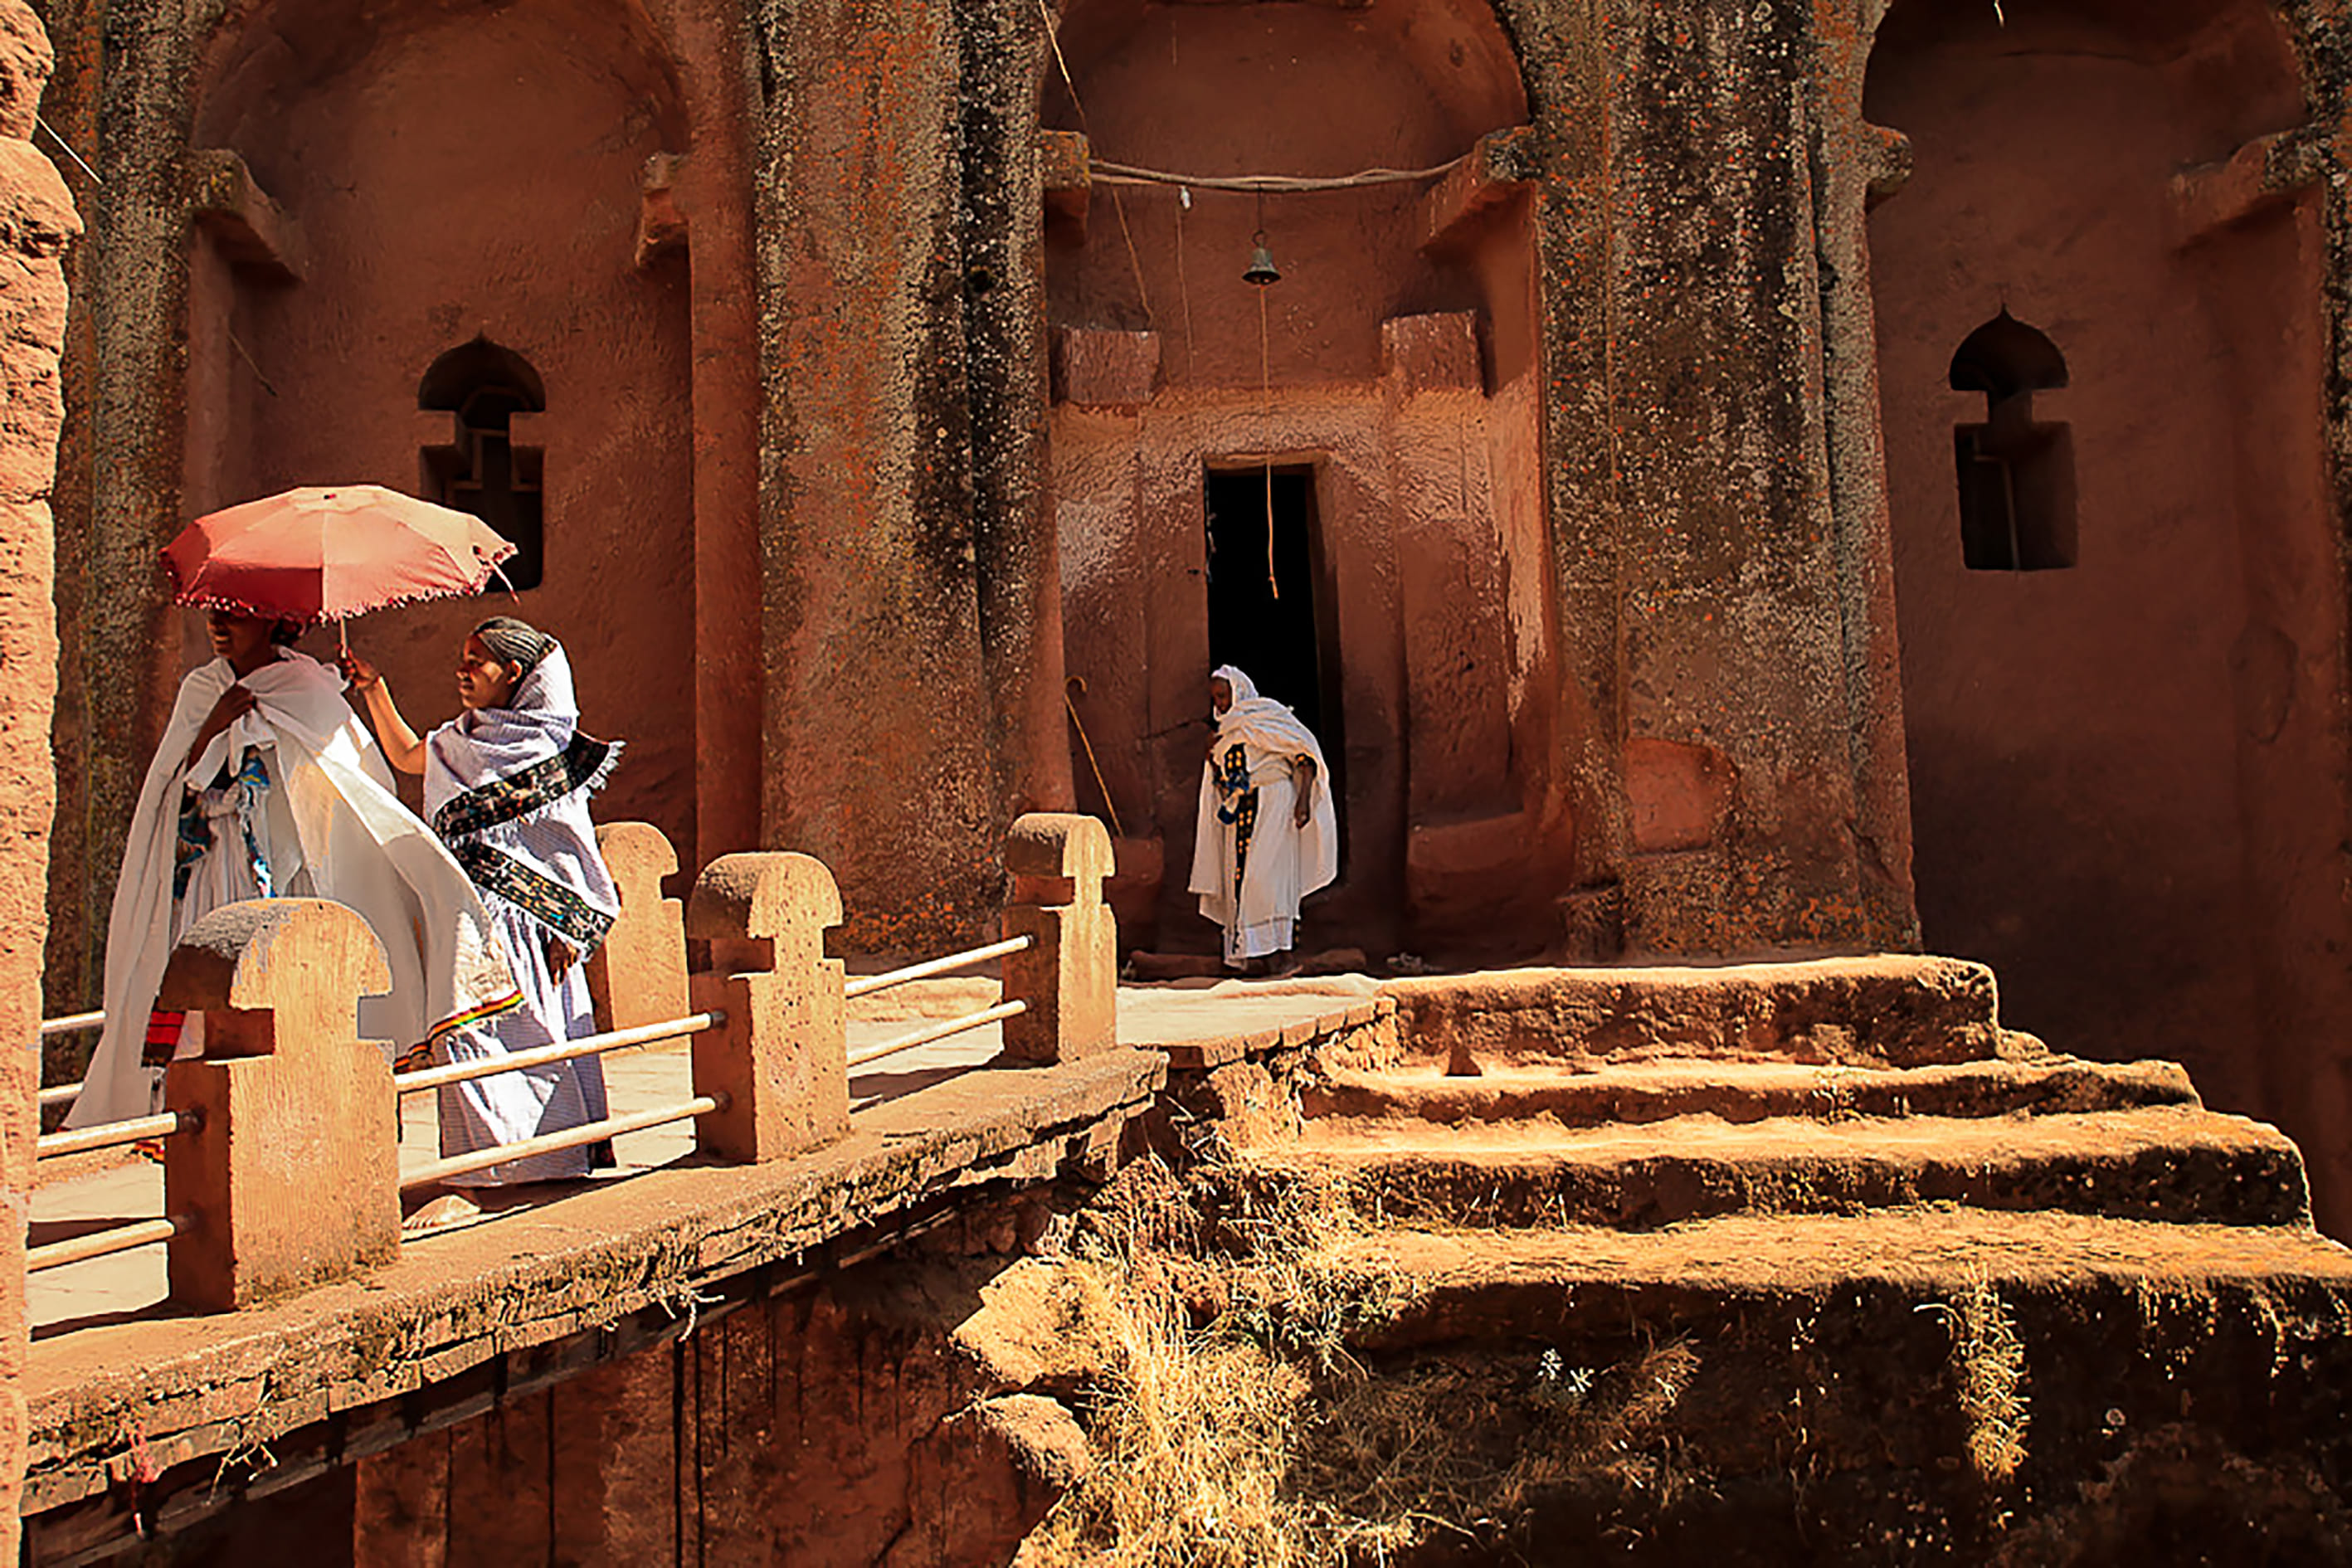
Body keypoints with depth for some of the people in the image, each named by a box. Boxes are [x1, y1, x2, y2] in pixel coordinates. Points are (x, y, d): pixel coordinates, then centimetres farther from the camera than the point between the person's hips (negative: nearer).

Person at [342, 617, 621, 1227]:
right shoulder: (459, 740, 14)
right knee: (464, 1033, 5)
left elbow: (569, 844, -7)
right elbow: (406, 755, 33)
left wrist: (567, 930, -8)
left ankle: (470, 1185, -5)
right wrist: (375, 690, 25)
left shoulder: (543, 749, -8)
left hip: (521, 917, -7)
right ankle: (471, 1173, 14)